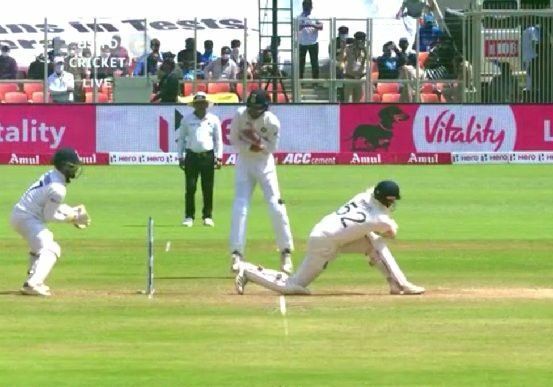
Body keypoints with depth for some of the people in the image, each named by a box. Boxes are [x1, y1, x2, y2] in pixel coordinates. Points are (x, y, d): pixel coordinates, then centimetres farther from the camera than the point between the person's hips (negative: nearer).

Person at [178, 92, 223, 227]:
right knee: (190, 187, -3)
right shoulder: (187, 120, 5)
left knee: (208, 188, 1)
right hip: (192, 155, 0)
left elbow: (218, 139, 9)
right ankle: (189, 217, 1)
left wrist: (219, 157, 2)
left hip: (208, 156, 0)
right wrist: (180, 157, 4)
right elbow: (181, 138, 10)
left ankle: (207, 217, 8)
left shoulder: (213, 120, 6)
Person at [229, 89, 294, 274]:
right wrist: (251, 147, -23)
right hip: (244, 162, 1)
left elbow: (271, 148, -12)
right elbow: (234, 139, -8)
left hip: (264, 164, -1)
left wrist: (257, 139, -30)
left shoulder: (272, 123, -20)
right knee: (240, 207, -7)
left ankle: (286, 252, 8)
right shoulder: (240, 115, -17)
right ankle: (236, 254, -4)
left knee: (276, 207, -4)